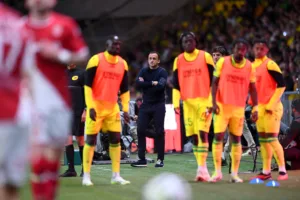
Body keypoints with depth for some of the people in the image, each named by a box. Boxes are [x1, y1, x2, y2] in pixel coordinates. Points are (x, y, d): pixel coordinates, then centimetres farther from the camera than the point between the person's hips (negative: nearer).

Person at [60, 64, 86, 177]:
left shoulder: (81, 73, -1)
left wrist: (85, 110, -13)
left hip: (78, 112, -4)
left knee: (80, 139, 2)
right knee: (68, 139, -3)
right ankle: (71, 169, -2)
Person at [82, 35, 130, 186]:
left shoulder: (122, 64, 8)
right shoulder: (96, 60, -9)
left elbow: (124, 90, 14)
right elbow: (87, 85, -10)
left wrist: (125, 109, 7)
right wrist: (90, 107, -16)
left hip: (112, 108, 5)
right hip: (96, 106, -5)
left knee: (115, 139, 3)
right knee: (91, 139, -3)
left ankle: (116, 176, 9)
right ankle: (86, 176, 2)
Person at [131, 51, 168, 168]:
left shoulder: (162, 72, -3)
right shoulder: (144, 71, 9)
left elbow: (160, 86, -20)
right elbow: (138, 84, -7)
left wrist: (145, 84, -11)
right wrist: (152, 83, -13)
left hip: (158, 105, -4)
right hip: (145, 105, 4)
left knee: (159, 132, -3)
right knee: (140, 130, -2)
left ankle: (160, 159, 5)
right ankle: (142, 159, 3)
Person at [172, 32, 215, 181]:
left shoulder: (205, 57, 1)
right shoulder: (178, 61, 9)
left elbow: (212, 81, 2)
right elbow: (176, 85, 11)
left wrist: (211, 102, -4)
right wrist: (176, 103, 0)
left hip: (203, 101, -3)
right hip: (188, 102, 3)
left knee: (202, 133, -14)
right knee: (193, 135, 3)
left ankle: (202, 168, -16)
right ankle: (201, 168, 9)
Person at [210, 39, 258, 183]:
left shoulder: (249, 67, 1)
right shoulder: (222, 62, -2)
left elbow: (252, 89, 6)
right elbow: (215, 82, 0)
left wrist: (255, 108, -1)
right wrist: (214, 102, -10)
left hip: (239, 108, 1)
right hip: (222, 106, -1)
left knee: (236, 140, 3)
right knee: (218, 137, -7)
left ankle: (234, 174, 7)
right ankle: (217, 172, -1)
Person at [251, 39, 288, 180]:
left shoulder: (270, 65, -11)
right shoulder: (252, 66, 13)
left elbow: (281, 85, -15)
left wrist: (271, 105, -17)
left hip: (270, 107, -8)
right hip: (259, 107, 8)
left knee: (272, 139, -11)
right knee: (263, 140, 8)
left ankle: (282, 171, -7)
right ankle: (266, 171, 12)